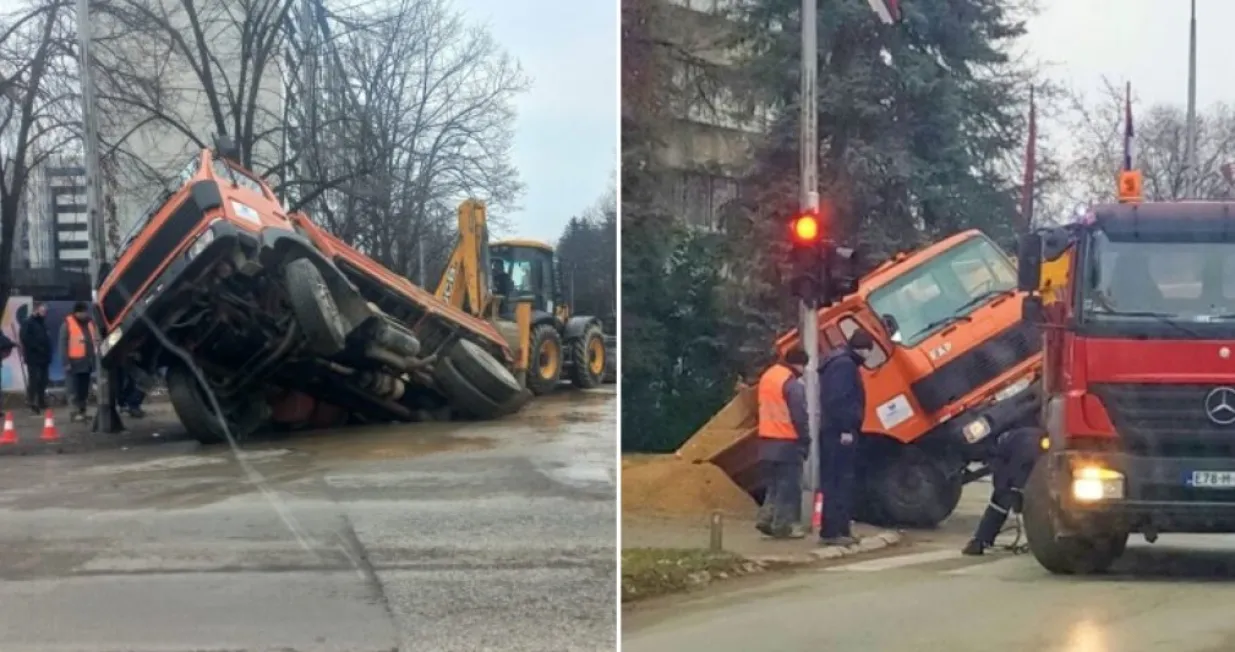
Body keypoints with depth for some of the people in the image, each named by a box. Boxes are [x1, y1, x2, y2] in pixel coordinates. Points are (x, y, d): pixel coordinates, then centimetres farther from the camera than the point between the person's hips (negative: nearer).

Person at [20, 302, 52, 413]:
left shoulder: (43, 323, 19)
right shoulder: (28, 323, -7)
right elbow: (24, 338, -19)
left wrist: (48, 352, 10)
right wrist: (37, 348, -20)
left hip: (44, 357, 8)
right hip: (34, 357, -8)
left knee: (43, 380, 11)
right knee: (34, 380, -11)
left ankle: (41, 402, 20)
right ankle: (31, 403, -9)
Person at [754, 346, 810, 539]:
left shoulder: (767, 376, 13)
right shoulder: (792, 382, -15)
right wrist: (805, 440, -7)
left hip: (767, 440, 8)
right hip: (787, 441, -8)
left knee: (774, 484, 16)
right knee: (789, 485, -2)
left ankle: (767, 518, 6)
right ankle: (783, 525, -2)